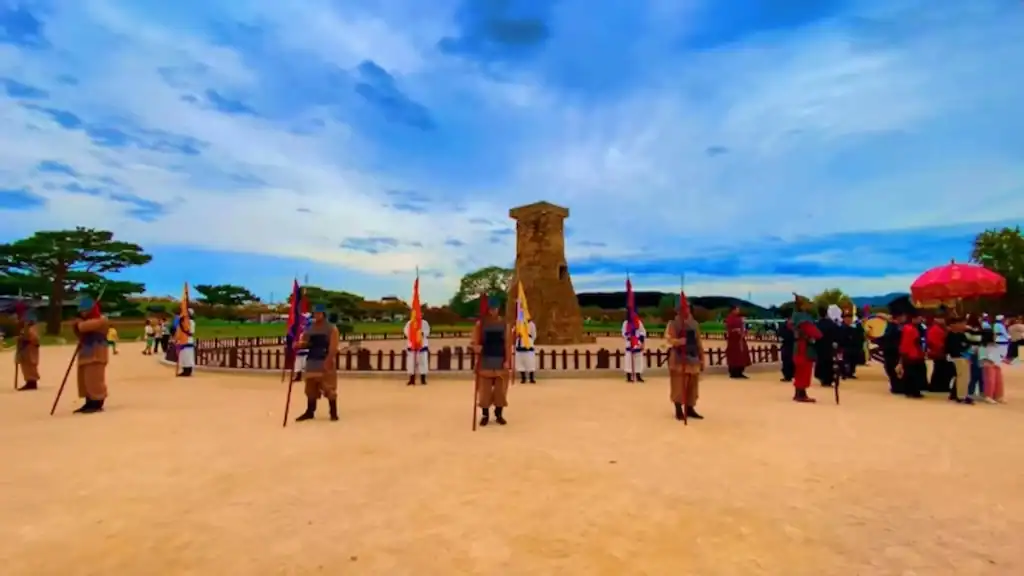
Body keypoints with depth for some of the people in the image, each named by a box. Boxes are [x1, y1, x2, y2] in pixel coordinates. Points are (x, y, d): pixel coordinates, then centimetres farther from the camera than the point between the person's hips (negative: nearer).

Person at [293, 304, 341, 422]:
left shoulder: (332, 329, -4)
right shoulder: (309, 329, 13)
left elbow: (333, 347, -13)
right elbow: (303, 343, 12)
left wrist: (328, 361, -24)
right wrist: (299, 344, -13)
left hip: (326, 362, -6)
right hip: (311, 362, 6)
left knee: (330, 389, -5)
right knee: (310, 389, 12)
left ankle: (334, 413, 5)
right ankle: (309, 412, 24)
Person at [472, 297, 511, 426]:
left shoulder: (505, 324, 2)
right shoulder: (480, 324, 0)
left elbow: (507, 344, 0)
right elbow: (475, 342, 0)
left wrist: (507, 361, -7)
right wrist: (476, 347, -23)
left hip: (500, 360, 1)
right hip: (485, 361, 0)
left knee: (500, 389, 5)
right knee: (484, 389, 3)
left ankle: (499, 414, 18)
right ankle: (485, 415, 15)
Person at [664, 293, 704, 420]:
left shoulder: (695, 324, 11)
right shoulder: (673, 323, -5)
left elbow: (699, 342, 15)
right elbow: (668, 337, -20)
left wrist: (702, 359, 14)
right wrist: (677, 341, -41)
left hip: (693, 359, 5)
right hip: (678, 359, -5)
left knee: (692, 386, 11)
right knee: (678, 386, -3)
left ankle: (690, 409, 23)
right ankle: (679, 410, 8)